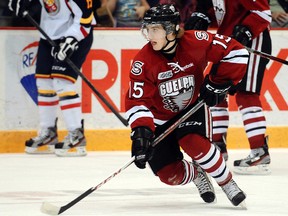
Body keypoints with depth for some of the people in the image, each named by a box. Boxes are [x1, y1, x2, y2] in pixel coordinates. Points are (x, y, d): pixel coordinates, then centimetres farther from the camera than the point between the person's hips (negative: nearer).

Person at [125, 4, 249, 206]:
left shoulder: (196, 42, -22)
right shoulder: (143, 61, -22)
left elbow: (235, 51, -13)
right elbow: (137, 101, -24)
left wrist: (219, 82, -16)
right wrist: (141, 132, -38)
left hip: (192, 108, -1)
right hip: (160, 119, 1)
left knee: (194, 144, -32)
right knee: (169, 174, -10)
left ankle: (227, 182, -7)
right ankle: (196, 175, 27)